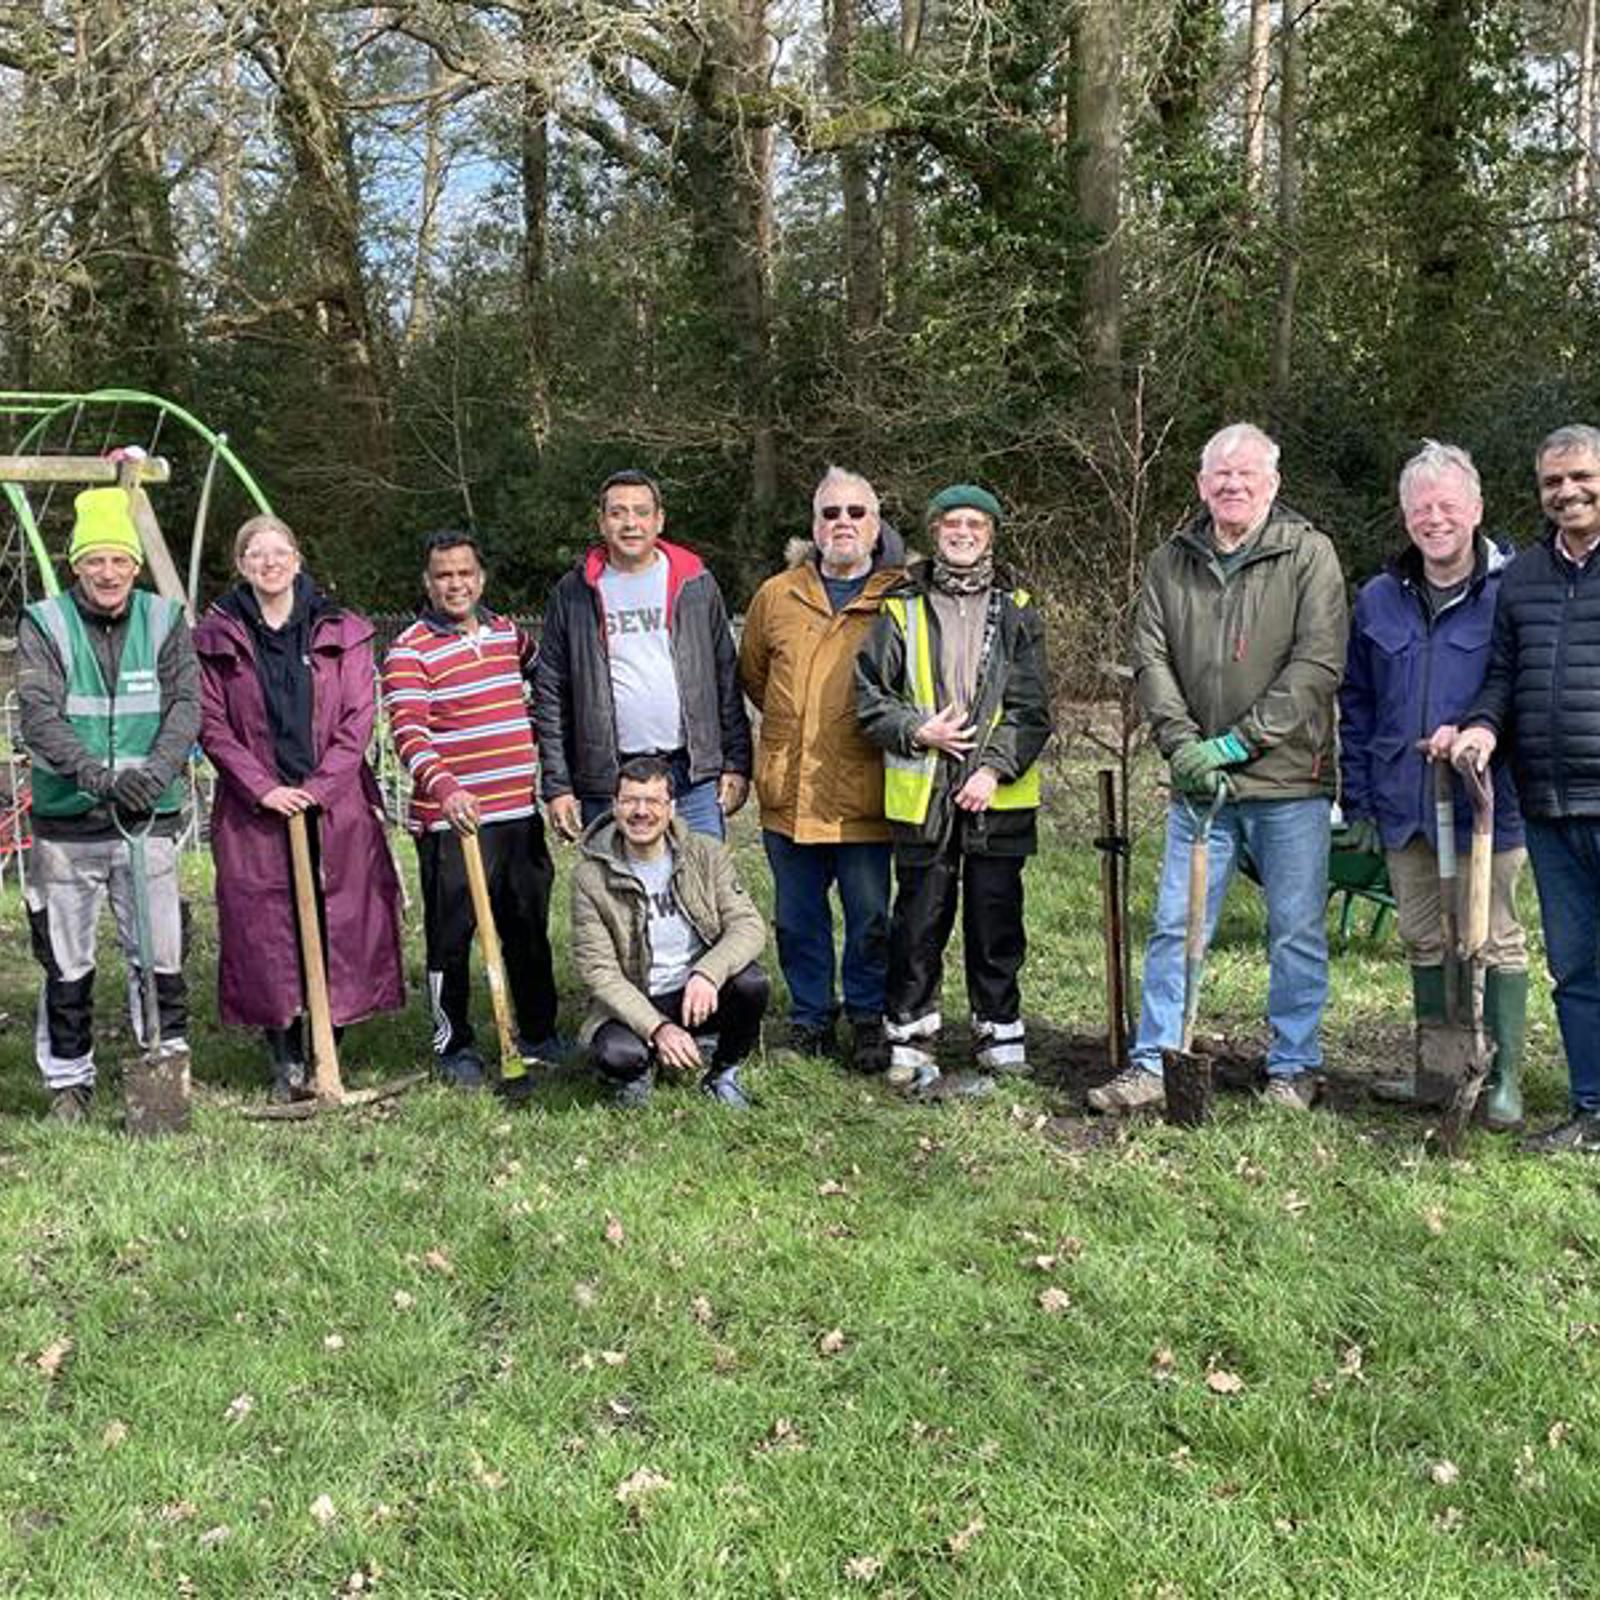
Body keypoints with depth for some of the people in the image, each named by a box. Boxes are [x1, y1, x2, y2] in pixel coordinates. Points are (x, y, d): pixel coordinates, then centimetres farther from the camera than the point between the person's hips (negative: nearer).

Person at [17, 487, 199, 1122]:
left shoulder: (164, 620, 4)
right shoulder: (43, 625, -1)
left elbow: (186, 706, -4)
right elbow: (39, 717, -11)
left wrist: (155, 772, -22)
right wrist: (98, 776, -25)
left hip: (150, 818, 1)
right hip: (66, 824, -1)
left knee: (159, 956, 4)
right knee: (67, 962, 9)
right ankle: (69, 1079, 22)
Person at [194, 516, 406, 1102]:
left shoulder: (341, 631, 7)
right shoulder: (216, 639, 6)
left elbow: (358, 718, 2)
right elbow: (212, 724, 1)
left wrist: (320, 785, -9)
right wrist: (262, 788, -10)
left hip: (335, 806, 1)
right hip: (256, 811, 0)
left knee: (340, 924, 1)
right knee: (266, 930, 0)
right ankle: (286, 1061, 11)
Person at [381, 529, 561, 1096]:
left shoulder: (507, 632, 13)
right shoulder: (410, 651, -7)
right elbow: (408, 731, -20)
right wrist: (443, 787, -37)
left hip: (520, 814, 6)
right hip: (451, 819, -6)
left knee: (530, 928, 14)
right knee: (451, 936, 0)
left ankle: (538, 1033, 29)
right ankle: (453, 1046, 14)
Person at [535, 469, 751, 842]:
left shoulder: (697, 584, 8)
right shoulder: (572, 594, 5)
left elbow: (727, 679, 8)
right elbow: (550, 695, 4)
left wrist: (736, 765, 1)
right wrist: (557, 786, -1)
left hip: (694, 774, 1)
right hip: (606, 782, -1)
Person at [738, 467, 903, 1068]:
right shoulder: (776, 596, 9)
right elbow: (752, 676, 21)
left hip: (864, 795, -3)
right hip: (789, 793, 3)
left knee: (870, 918, 6)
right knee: (797, 919, 12)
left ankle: (868, 1018, 23)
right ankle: (810, 1017, 27)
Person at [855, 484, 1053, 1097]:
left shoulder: (1017, 611, 6)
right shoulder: (901, 609, 6)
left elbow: (1031, 707, 0)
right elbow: (868, 693, 5)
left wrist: (995, 768, -11)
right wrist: (917, 730, -9)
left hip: (999, 795, 1)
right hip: (922, 797, 0)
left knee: (996, 921, 8)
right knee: (919, 923, 3)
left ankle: (1001, 1042, 21)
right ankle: (909, 1050, 13)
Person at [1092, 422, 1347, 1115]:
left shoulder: (1308, 553, -2)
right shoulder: (1170, 563, 9)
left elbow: (1318, 664, -10)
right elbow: (1151, 660, 5)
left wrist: (1240, 741, -15)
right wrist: (1182, 744, -11)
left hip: (1289, 780, -3)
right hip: (1198, 784, 3)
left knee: (1296, 932, 6)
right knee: (1174, 925, 5)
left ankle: (1293, 1069, 20)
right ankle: (1153, 1064, 13)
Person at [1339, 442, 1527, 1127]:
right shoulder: (1378, 600, 7)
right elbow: (1355, 704, 13)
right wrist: (1358, 797, 9)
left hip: (1486, 800, -5)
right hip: (1403, 806, 5)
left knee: (1495, 941, 5)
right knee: (1423, 941, 14)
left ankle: (1504, 1081, 17)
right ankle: (1436, 1074, 27)